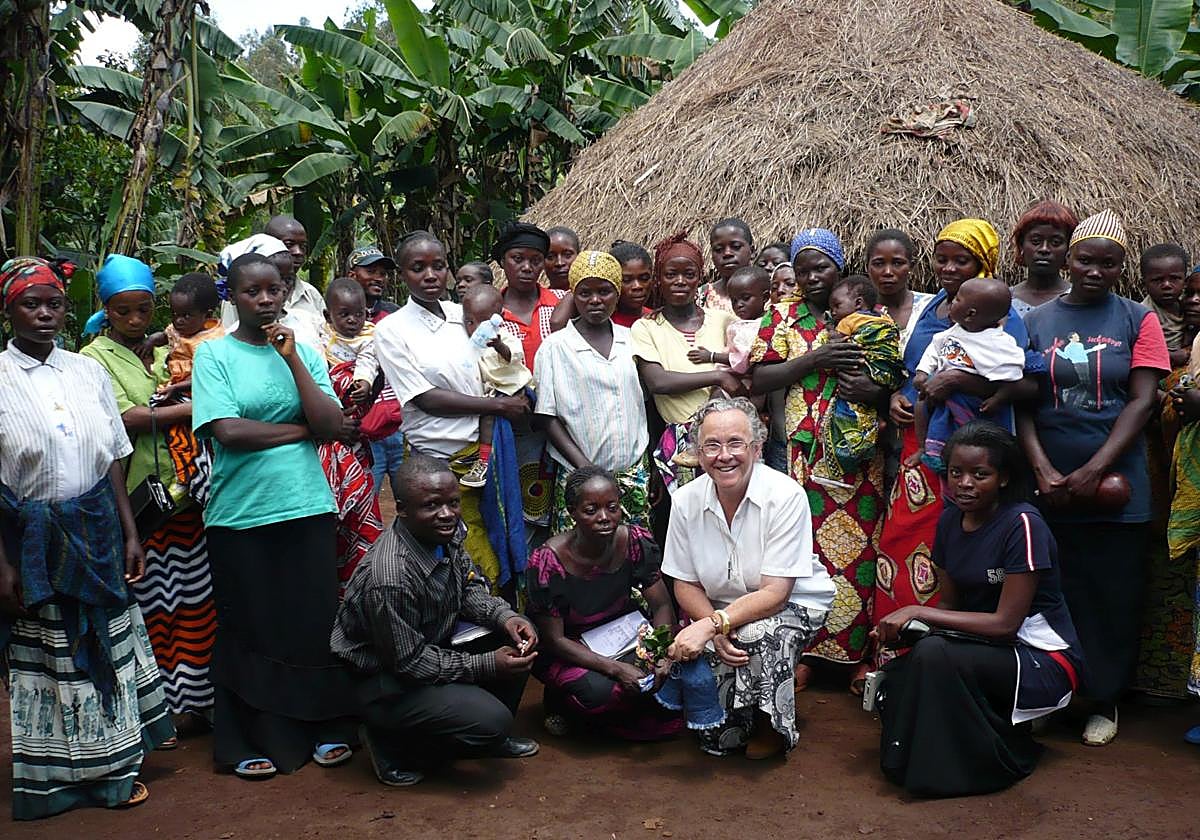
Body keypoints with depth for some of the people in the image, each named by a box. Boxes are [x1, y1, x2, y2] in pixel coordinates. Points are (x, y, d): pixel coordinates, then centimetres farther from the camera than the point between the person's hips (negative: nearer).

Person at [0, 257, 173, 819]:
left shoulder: (87, 371, 3)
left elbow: (113, 460, 7)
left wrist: (130, 533, 4)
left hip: (97, 529, 4)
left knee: (106, 643, 12)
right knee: (46, 653, 7)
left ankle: (110, 764, 30)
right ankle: (52, 777, 24)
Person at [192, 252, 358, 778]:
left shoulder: (304, 352, 9)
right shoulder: (214, 354, 0)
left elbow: (332, 424, -4)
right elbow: (227, 430, -14)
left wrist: (291, 358, -7)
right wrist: (304, 428, -6)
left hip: (307, 507, 2)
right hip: (240, 513, -2)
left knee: (314, 620, 7)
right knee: (251, 628, 7)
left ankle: (324, 729, 23)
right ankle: (253, 740, 23)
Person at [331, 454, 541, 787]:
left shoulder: (447, 533, -11)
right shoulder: (390, 578, -34)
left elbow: (468, 587, 7)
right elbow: (409, 663, -25)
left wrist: (505, 617, -13)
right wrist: (486, 666, -20)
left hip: (430, 647, 8)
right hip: (383, 679, -8)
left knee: (520, 642, -3)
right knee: (491, 719, -21)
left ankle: (492, 736, 17)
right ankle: (393, 746, 2)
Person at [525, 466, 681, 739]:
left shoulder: (637, 543, -16)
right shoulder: (547, 562, -27)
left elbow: (662, 606, -9)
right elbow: (554, 640, -22)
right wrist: (615, 668, -31)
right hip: (565, 651, -4)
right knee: (598, 690, -34)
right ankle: (559, 702, 2)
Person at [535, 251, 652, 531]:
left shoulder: (631, 340, 8)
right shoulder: (556, 347, -4)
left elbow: (642, 405, 14)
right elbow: (546, 418, -5)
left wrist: (651, 468, 9)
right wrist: (586, 467, -12)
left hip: (634, 473, 4)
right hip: (581, 478, -3)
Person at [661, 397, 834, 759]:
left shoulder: (785, 496, -22)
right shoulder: (686, 500, -10)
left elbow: (775, 594, -24)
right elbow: (685, 583, -1)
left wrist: (713, 624, -36)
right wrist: (716, 630, -21)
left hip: (794, 604, -4)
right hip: (718, 608, 4)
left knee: (754, 638, -35)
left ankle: (773, 727, -5)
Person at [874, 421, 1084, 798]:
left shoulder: (1023, 524, -20)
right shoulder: (950, 520, 2)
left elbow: (1005, 623, -22)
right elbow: (950, 604, 7)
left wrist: (918, 612, -23)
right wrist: (901, 626, -13)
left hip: (1044, 660, -6)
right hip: (986, 649, 6)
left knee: (934, 653, -31)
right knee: (895, 677, -18)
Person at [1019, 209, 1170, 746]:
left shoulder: (1138, 320, 3)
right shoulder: (1036, 321, 6)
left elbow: (1142, 401, -4)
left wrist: (1093, 470, -13)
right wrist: (1043, 470, -11)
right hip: (1050, 488, 1)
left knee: (1114, 598, 5)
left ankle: (1103, 702, 20)